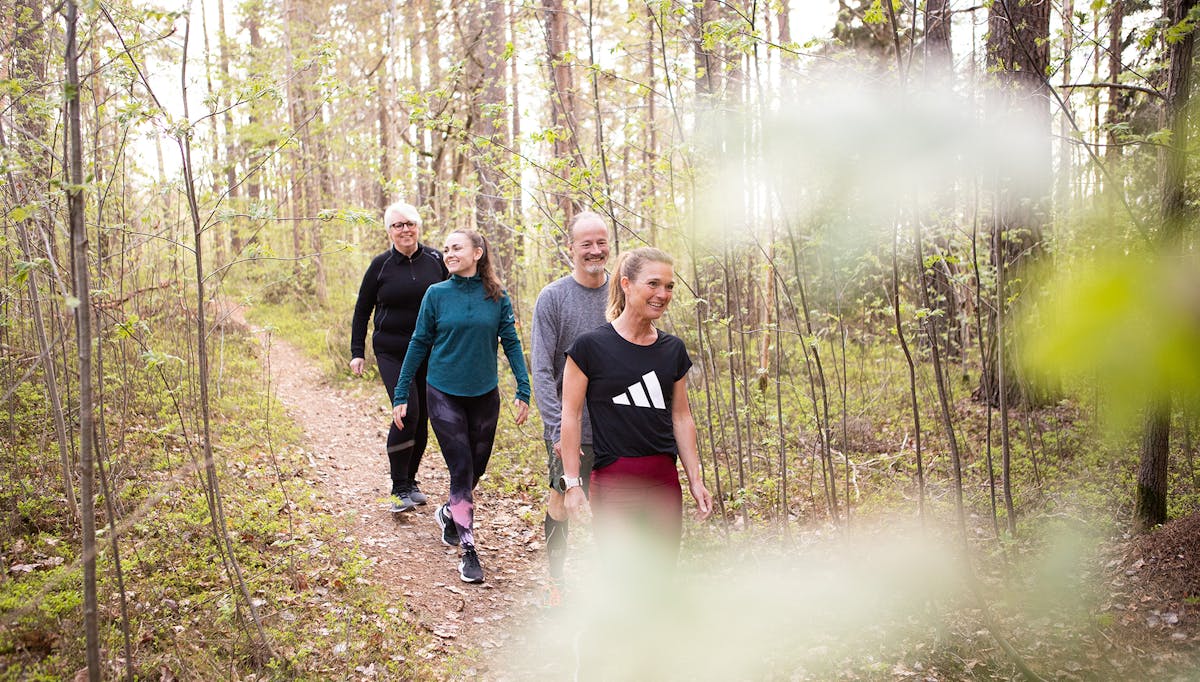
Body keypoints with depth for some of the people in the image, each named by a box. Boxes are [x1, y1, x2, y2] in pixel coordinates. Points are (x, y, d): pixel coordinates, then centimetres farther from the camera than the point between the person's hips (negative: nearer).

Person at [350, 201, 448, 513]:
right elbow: (362, 310, 7)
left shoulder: (435, 260, 3)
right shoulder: (381, 265, -1)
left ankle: (410, 481, 22)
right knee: (407, 412, -17)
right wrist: (357, 352, 3)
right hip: (392, 353, -2)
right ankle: (400, 488, -5)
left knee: (422, 418, 6)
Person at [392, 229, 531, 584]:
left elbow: (511, 343, 2)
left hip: (485, 394, 2)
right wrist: (400, 395, 1)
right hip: (444, 394, -2)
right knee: (461, 469, -7)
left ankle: (450, 513, 41)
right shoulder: (437, 294, -4)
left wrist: (523, 390, -5)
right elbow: (419, 344, 1)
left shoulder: (497, 296, -2)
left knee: (476, 468, 13)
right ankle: (468, 550, 1)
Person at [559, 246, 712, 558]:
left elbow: (681, 418, 13)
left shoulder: (673, 350, 8)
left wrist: (695, 480, 11)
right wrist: (572, 482, -8)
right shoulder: (591, 346, -7)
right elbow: (571, 415, -5)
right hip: (614, 482, -5)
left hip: (665, 481, 5)